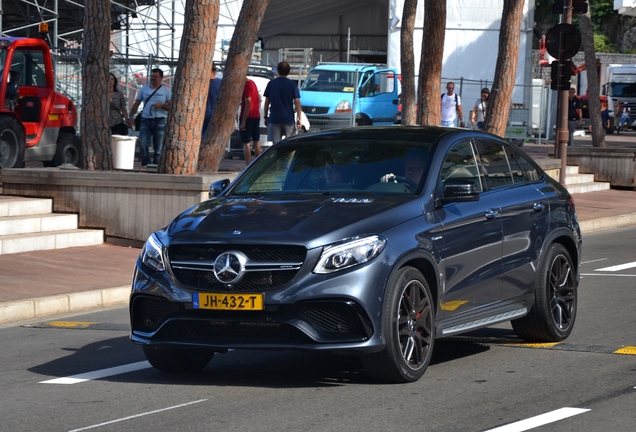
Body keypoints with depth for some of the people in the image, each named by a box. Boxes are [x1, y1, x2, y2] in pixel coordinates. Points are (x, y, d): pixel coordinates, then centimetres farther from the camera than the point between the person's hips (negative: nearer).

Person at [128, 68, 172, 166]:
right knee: (143, 145, -10)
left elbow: (171, 106, 1)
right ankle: (146, 166, -4)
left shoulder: (166, 91, 5)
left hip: (159, 121, -2)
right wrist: (131, 117, 5)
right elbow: (136, 104, 14)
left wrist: (161, 105, -16)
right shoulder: (144, 89, 11)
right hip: (146, 120, 2)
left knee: (159, 148, 1)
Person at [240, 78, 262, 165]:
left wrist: (243, 122, -21)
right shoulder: (252, 83, 12)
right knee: (256, 141, 16)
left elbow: (248, 104, -21)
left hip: (248, 116, -10)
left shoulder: (246, 85, -17)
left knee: (246, 143, -8)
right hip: (256, 116, 10)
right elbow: (259, 99, 20)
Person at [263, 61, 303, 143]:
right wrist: (299, 119, -2)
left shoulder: (271, 83, 2)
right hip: (288, 119, -1)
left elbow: (267, 102, 5)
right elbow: (297, 102, -5)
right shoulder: (292, 84, -2)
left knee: (276, 143, 0)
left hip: (274, 118, 1)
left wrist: (265, 117, 14)